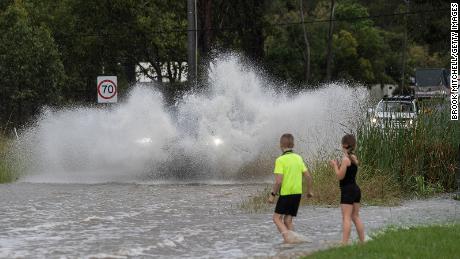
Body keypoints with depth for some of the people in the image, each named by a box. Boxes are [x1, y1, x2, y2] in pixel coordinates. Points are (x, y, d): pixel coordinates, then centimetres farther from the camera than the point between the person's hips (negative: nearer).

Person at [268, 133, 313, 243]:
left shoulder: (280, 160, -12)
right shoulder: (298, 158, 6)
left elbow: (278, 181, -19)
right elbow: (308, 176, 7)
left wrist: (272, 195, -8)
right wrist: (309, 191, 21)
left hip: (285, 194, -6)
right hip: (297, 193, 6)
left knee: (277, 218, 6)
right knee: (288, 220, 12)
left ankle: (288, 236, -15)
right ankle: (292, 239, 1)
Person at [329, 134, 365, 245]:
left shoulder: (346, 159, -15)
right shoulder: (354, 158, 10)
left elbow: (340, 176, -15)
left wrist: (335, 165, -2)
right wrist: (338, 166, 15)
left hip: (347, 191, -8)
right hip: (356, 189, 8)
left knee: (346, 217, -9)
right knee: (355, 217, 15)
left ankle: (344, 243, -12)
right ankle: (362, 242, 16)